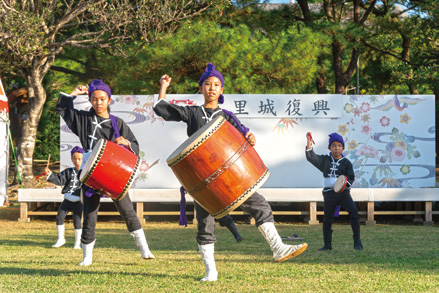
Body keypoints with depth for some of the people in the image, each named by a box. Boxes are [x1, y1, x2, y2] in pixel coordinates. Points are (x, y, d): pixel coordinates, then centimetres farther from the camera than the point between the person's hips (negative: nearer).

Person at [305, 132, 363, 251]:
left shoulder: (346, 162, 3)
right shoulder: (325, 160, 9)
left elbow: (351, 177, 1)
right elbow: (311, 157, 3)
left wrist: (345, 184, -21)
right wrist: (308, 141, -6)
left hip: (343, 192, -2)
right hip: (329, 194, 2)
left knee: (354, 213, -18)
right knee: (327, 219, 5)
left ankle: (357, 240, -10)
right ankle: (327, 245, 16)